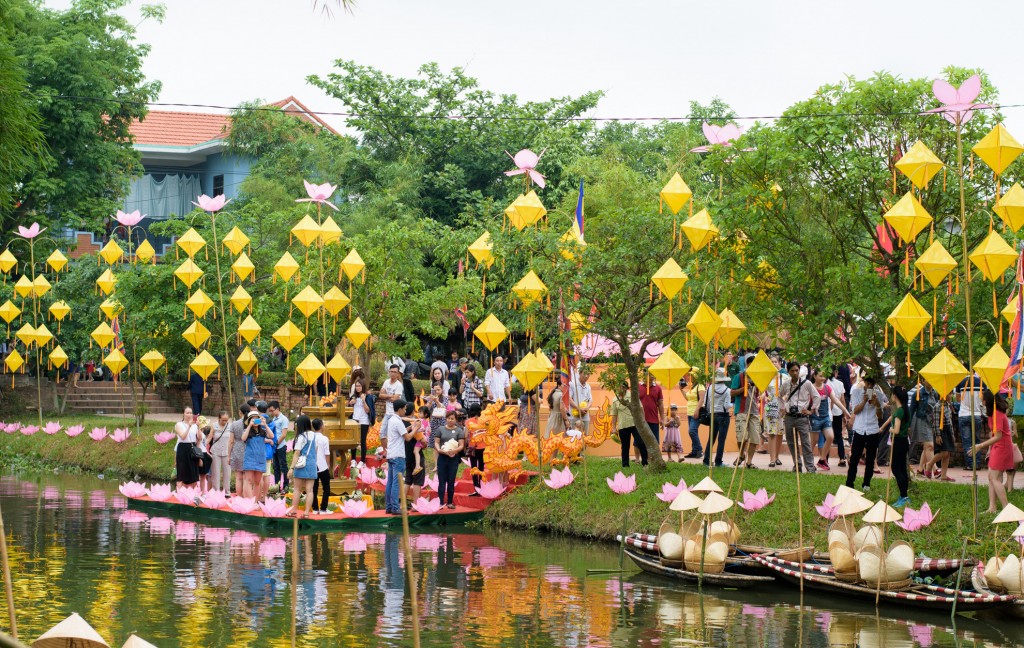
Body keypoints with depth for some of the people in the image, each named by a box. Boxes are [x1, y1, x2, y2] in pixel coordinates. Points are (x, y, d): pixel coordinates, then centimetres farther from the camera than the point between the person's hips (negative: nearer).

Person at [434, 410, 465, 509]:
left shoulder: (459, 431, 3)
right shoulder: (441, 430, 6)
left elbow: (461, 445, -3)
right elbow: (436, 442, 3)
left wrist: (454, 450, -22)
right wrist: (439, 450, -17)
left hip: (453, 458, 0)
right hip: (442, 457, 0)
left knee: (451, 481, 6)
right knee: (442, 481, -1)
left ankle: (450, 502, 14)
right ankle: (441, 502, -1)